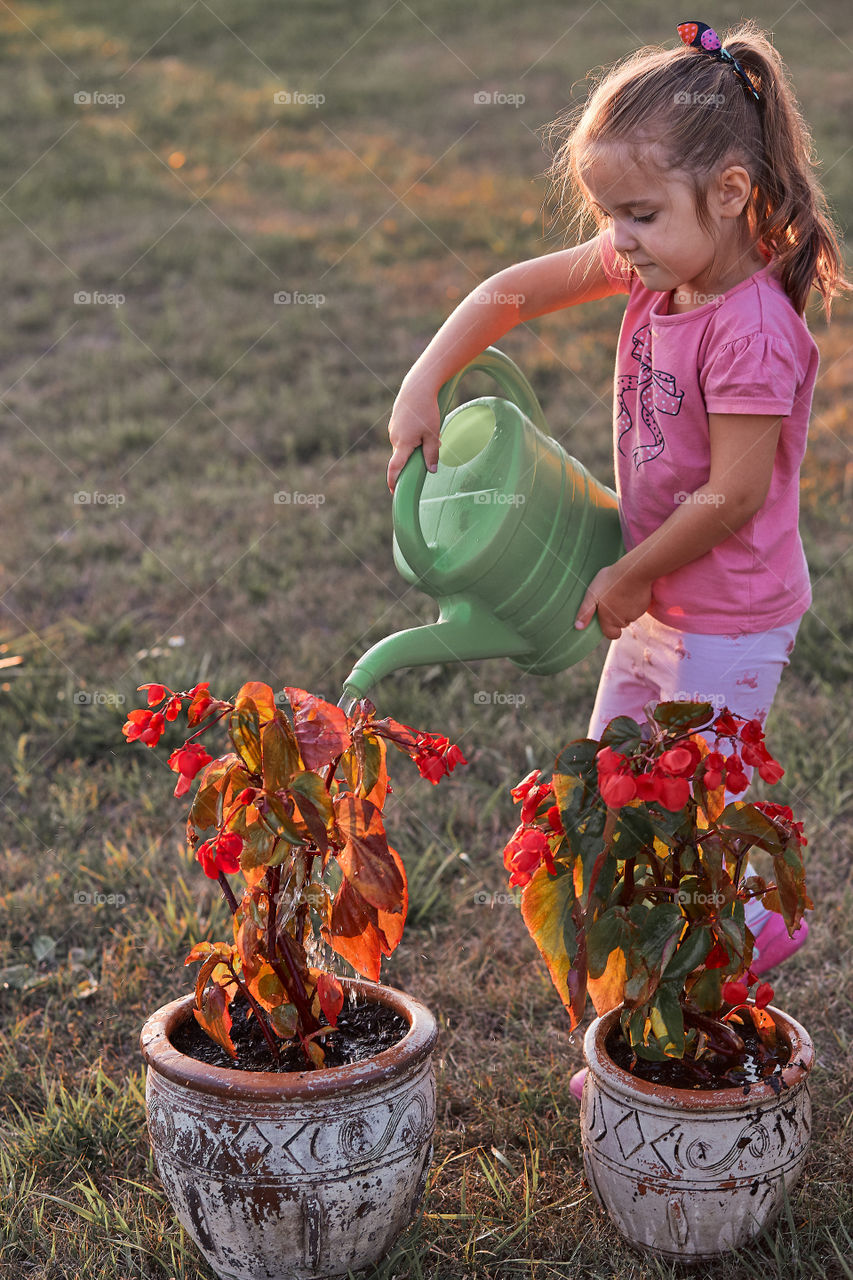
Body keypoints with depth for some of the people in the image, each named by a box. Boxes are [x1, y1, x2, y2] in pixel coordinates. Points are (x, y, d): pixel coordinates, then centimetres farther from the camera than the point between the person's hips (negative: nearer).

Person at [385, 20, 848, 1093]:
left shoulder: (749, 331, -28)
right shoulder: (655, 268, -4)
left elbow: (733, 495, -25)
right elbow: (514, 292, 5)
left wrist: (627, 579, -12)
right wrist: (422, 386, -4)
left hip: (729, 623, -9)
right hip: (656, 603, 9)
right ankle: (743, 926, 39)